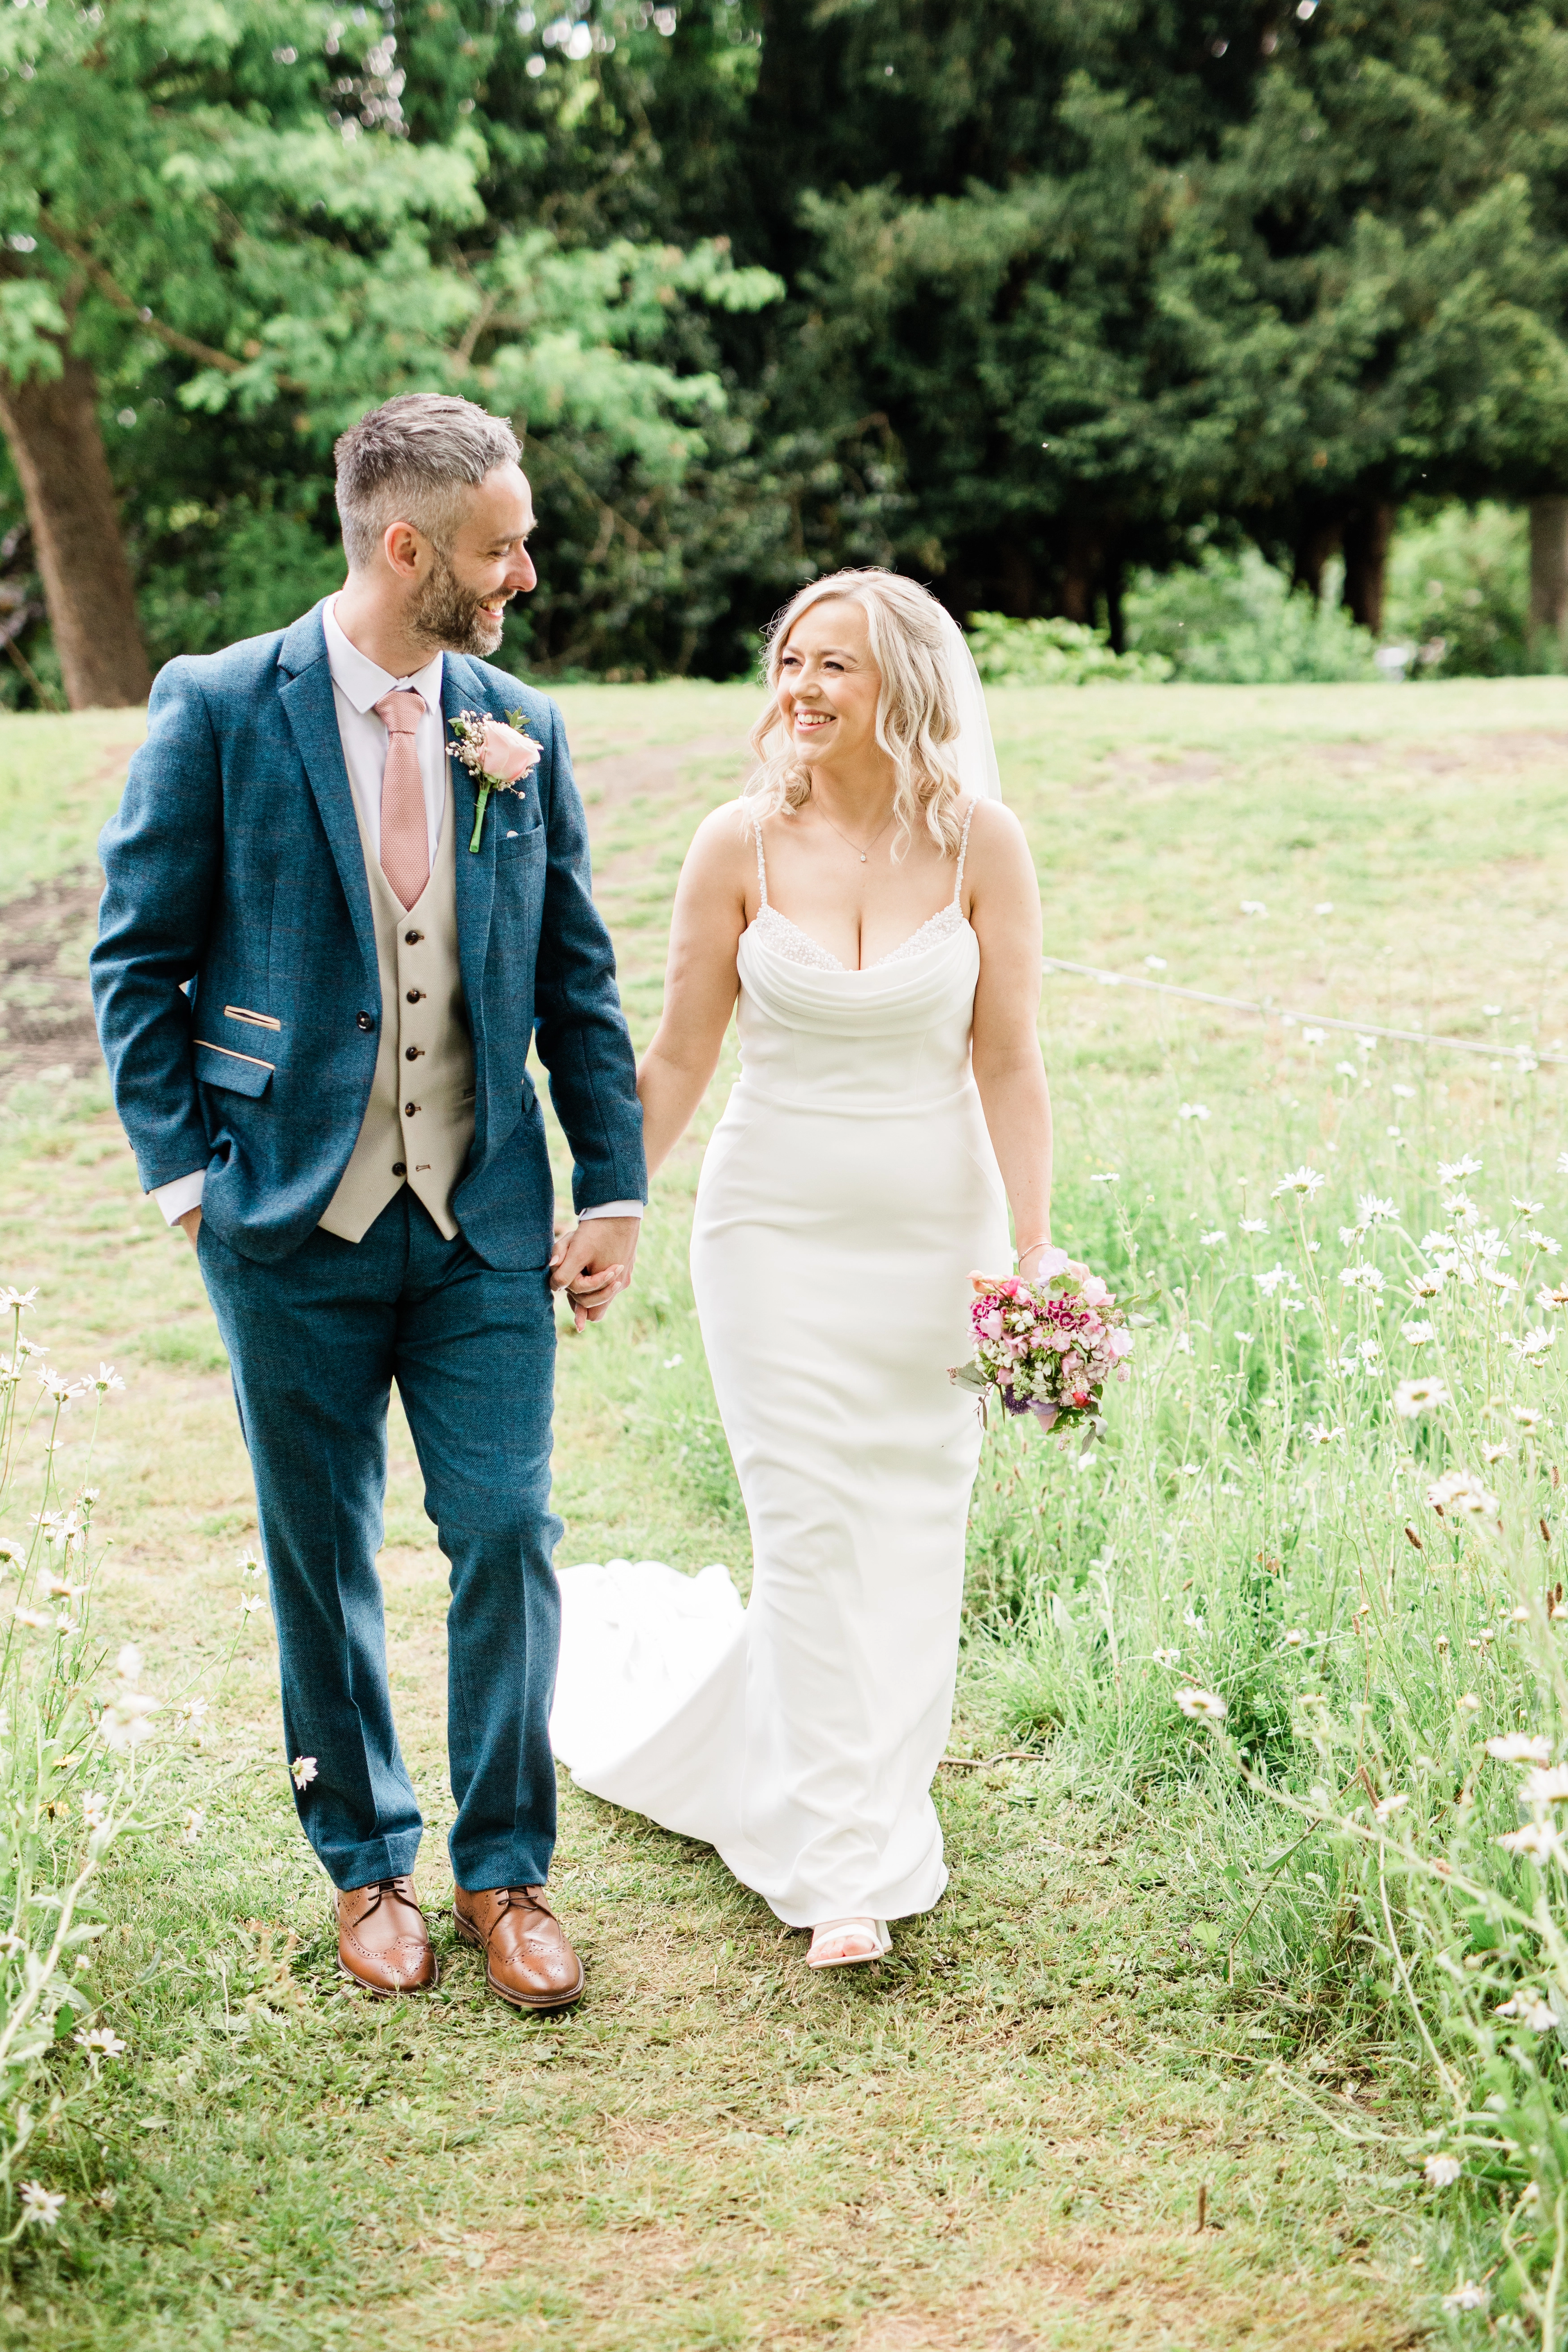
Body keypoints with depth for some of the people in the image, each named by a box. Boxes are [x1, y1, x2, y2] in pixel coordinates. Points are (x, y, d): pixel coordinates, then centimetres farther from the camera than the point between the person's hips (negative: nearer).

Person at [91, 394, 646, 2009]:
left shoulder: (522, 728, 4)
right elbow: (137, 961, -1)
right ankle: (366, 1862, 27)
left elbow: (576, 980, 9)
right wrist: (185, 1176, -6)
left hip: (486, 1217, 2)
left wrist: (615, 1185, 5)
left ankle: (503, 1869, 19)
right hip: (293, 1217, -2)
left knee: (508, 1534, 1)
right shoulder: (219, 709, -6)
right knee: (320, 1556, 9)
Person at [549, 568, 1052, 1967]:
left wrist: (1033, 1249, -8)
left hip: (936, 1230, 1)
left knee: (913, 1532, 7)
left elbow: (1009, 1065, -3)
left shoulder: (979, 843, -5)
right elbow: (676, 1062, 1)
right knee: (812, 1530, -2)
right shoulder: (741, 845, -5)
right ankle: (846, 1867, 8)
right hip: (778, 1225, -1)